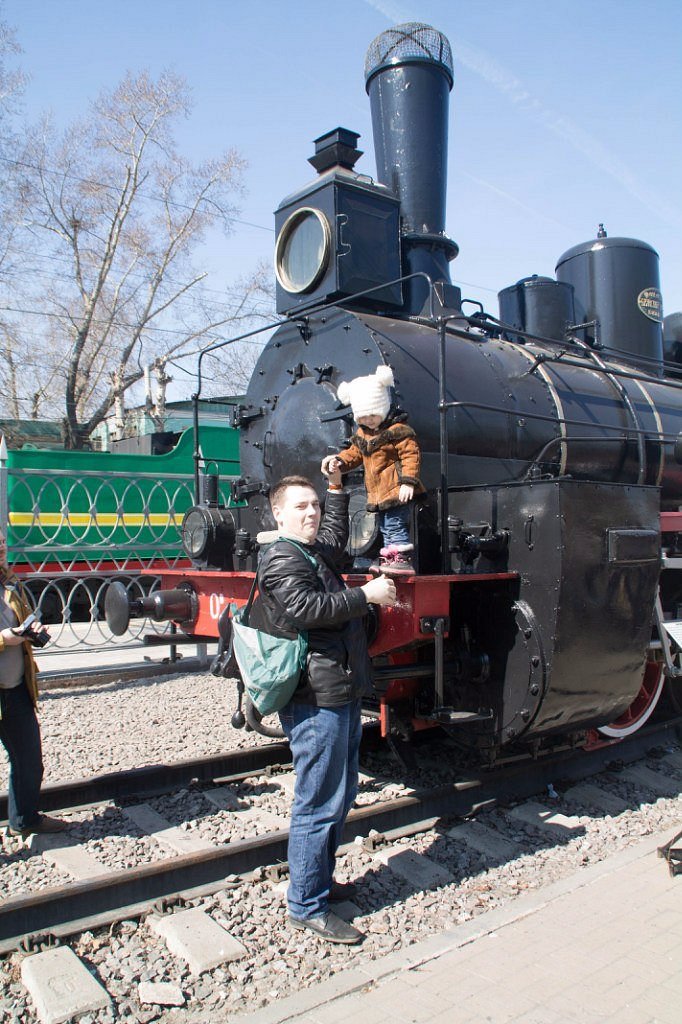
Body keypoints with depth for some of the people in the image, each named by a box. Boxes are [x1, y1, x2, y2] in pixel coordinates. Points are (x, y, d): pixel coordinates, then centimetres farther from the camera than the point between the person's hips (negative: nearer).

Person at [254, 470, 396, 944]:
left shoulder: (317, 553, 19)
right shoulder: (281, 557, -12)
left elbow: (336, 538, 41)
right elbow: (305, 608, -26)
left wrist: (337, 488, 37)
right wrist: (366, 595, -21)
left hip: (341, 696, 11)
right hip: (318, 701, -10)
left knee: (342, 795, 20)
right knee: (319, 804, -3)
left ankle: (320, 880, 35)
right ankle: (306, 907, 10)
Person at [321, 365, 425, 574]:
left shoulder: (398, 430, -13)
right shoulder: (362, 434, 12)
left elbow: (411, 455, -17)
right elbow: (354, 453, 21)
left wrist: (408, 481, -24)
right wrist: (339, 460, 1)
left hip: (397, 491, -9)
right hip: (378, 492, 9)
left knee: (396, 525, -13)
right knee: (384, 527, 15)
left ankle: (403, 559, -9)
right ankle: (389, 558, 24)